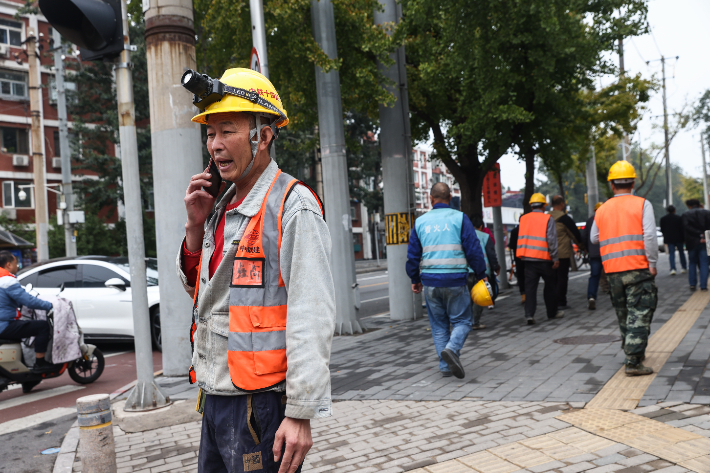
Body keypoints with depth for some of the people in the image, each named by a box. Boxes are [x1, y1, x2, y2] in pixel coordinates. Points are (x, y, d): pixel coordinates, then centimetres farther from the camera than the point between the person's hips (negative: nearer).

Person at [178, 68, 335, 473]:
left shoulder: (293, 207, -14)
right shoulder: (222, 207, 11)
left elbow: (312, 318, -19)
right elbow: (198, 287, 19)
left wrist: (301, 413, -21)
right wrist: (196, 226, 3)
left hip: (260, 404, -8)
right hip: (215, 395, 8)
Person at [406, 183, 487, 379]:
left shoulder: (420, 222, 6)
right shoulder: (459, 218, -2)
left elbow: (413, 255, 9)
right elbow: (473, 250, -5)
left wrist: (415, 279, 21)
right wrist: (481, 274, 6)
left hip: (430, 281, 3)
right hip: (455, 280, -3)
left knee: (438, 324, 12)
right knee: (461, 320, 7)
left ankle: (445, 366, 10)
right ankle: (452, 348, -19)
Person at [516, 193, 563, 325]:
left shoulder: (523, 219, 6)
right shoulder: (548, 219, -6)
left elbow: (520, 238, 10)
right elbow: (551, 240, -10)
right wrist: (555, 258, -6)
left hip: (528, 258, 3)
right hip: (544, 258, -3)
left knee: (530, 287, 1)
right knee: (550, 286, 14)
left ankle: (529, 315, -9)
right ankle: (552, 312, 25)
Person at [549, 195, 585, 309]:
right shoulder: (565, 218, -11)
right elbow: (575, 234, -5)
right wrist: (582, 245, 10)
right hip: (563, 254, -6)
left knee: (553, 278, 13)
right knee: (562, 277, 0)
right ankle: (561, 302, 1)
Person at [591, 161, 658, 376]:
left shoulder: (602, 210, 7)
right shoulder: (642, 205, -4)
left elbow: (594, 238, 15)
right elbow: (650, 236, -13)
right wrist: (652, 263, -6)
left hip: (612, 270, 4)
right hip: (638, 268, -4)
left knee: (623, 314, 18)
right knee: (639, 314, -2)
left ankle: (633, 352, 32)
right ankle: (633, 361, -7)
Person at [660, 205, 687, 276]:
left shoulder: (663, 219, 0)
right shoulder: (679, 218, -6)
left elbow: (662, 230, 5)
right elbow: (682, 228, -5)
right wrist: (683, 237, 2)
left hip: (669, 239, 1)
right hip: (678, 238, -1)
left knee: (671, 253, -1)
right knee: (681, 252, 13)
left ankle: (673, 269, -15)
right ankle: (683, 268, 17)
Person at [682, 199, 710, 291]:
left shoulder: (686, 215, -1)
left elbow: (686, 227, -14)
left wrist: (699, 234, -13)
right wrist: (702, 236, 2)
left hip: (692, 243, 0)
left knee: (692, 263, 11)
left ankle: (692, 284, 8)